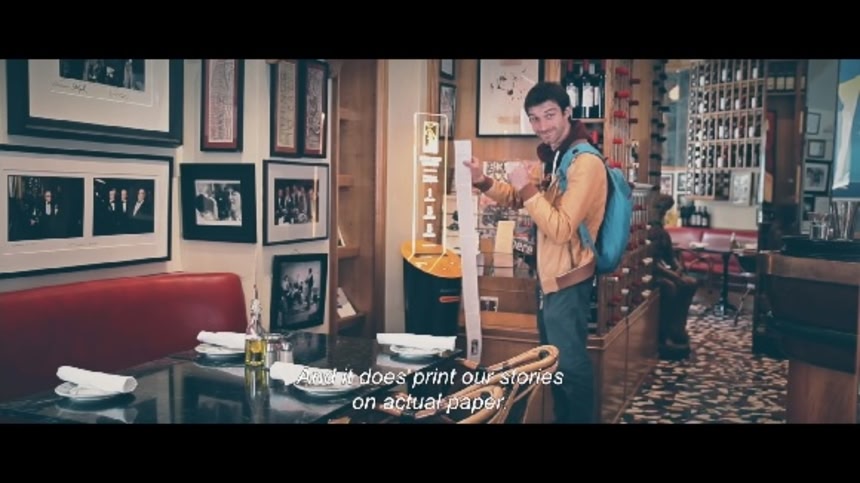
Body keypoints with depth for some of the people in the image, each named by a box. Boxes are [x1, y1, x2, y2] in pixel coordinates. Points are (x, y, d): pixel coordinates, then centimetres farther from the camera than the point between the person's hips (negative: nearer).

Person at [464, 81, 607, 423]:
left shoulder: (585, 163, -21)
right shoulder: (550, 158, 9)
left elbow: (561, 230, -27)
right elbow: (517, 199, 20)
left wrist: (527, 188, -24)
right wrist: (483, 182, 3)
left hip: (569, 281, -10)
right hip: (549, 277, 10)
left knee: (571, 364, 3)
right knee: (553, 360, 22)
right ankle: (563, 419, 38)